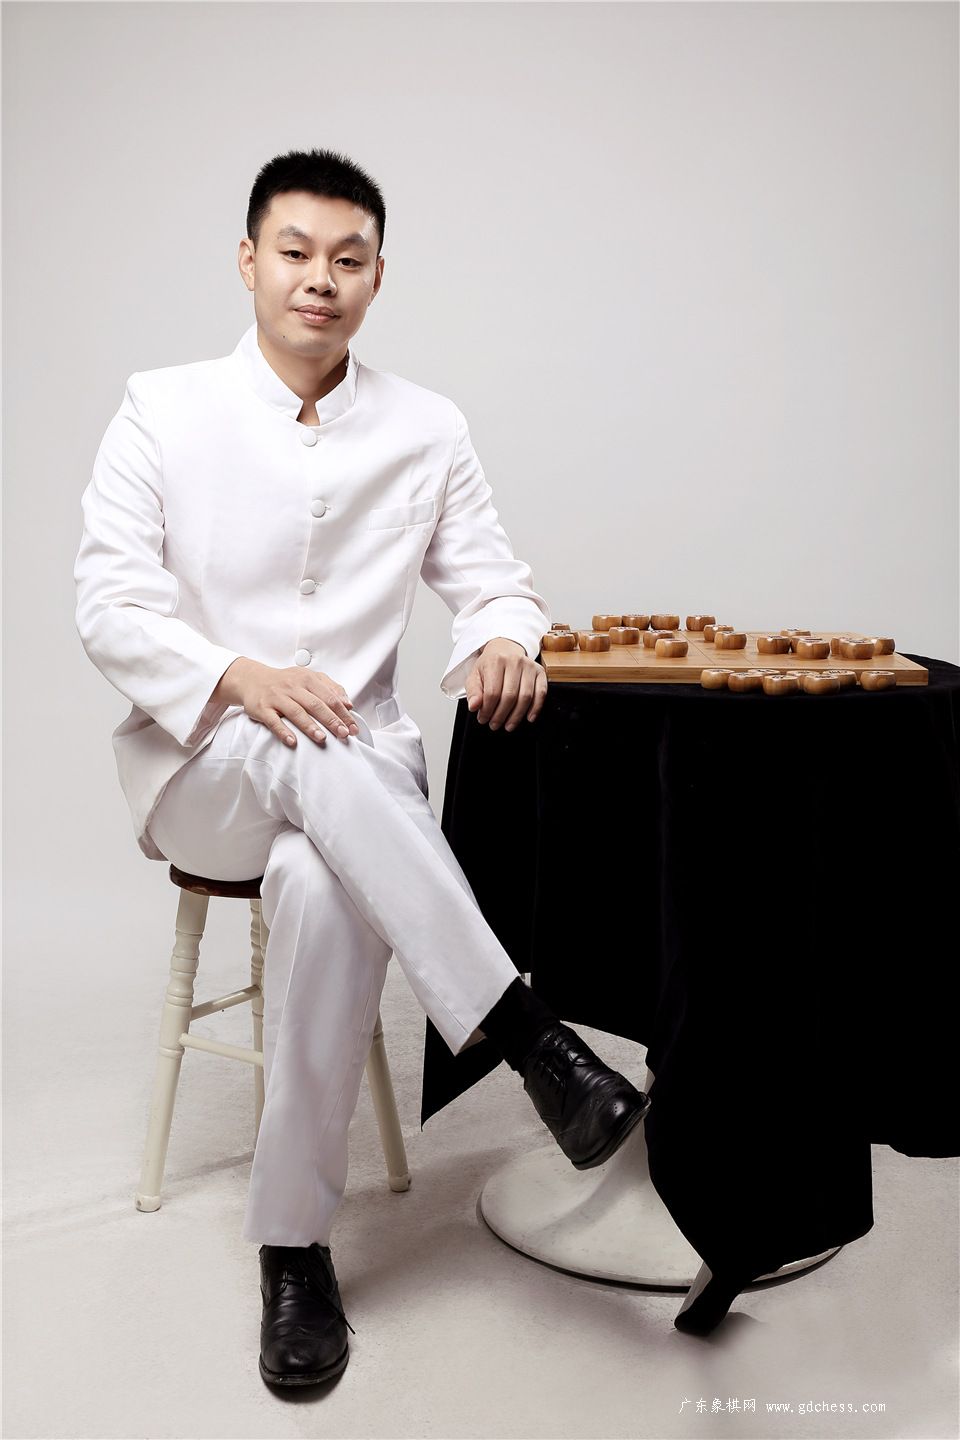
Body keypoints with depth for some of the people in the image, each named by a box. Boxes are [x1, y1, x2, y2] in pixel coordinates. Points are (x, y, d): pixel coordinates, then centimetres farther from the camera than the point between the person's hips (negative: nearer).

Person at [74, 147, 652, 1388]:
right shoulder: (163, 411, 4)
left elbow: (493, 580, 9)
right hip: (198, 762, 0)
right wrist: (239, 677, -23)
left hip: (356, 763, 1)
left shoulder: (426, 433, 9)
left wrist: (506, 637, -17)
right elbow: (109, 602, -4)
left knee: (327, 887, -34)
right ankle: (529, 1037, -34)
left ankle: (295, 1245, -19)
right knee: (315, 759, -36)